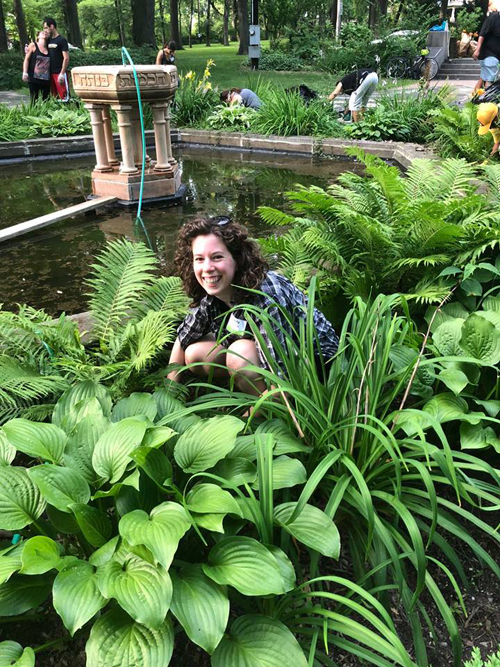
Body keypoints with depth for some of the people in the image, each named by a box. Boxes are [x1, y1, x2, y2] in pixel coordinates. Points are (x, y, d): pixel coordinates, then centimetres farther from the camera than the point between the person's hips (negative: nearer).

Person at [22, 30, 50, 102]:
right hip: (34, 78, -3)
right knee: (34, 100, -4)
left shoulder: (48, 48, 13)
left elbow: (51, 63, 15)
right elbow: (26, 59, 1)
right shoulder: (33, 45, 4)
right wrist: (25, 73, -8)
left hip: (46, 79, 3)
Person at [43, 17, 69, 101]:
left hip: (60, 73, -7)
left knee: (64, 96, -12)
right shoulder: (48, 40, 15)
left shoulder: (62, 40, -5)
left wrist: (62, 74, -17)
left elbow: (66, 58, -11)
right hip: (51, 73, 7)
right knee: (55, 97, 8)